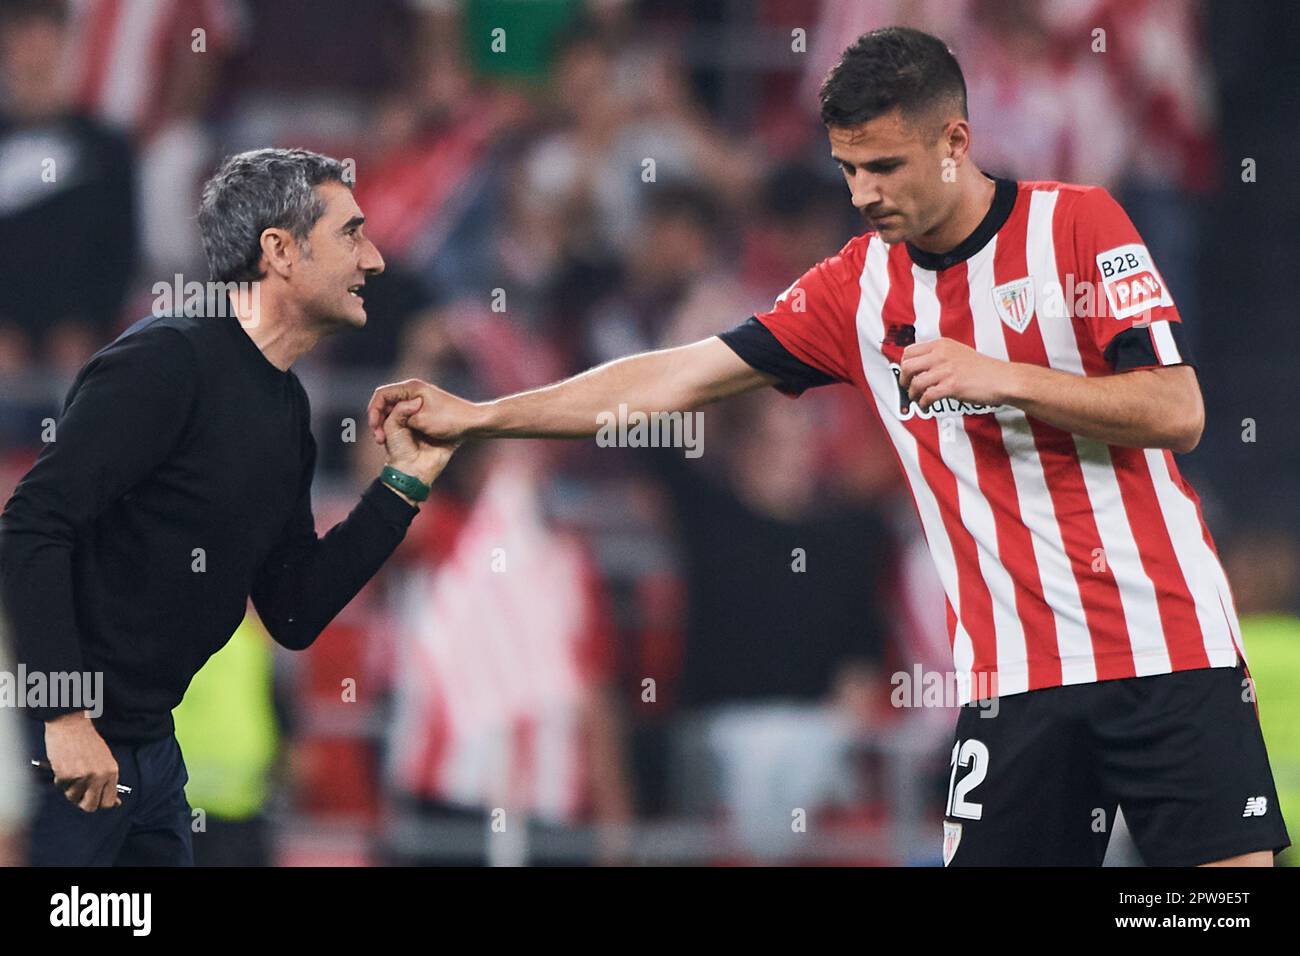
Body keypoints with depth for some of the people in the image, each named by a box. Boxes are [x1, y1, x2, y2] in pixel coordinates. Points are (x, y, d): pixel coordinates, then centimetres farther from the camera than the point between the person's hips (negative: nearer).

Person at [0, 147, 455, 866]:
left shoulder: (285, 407, 13)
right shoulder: (166, 361, -14)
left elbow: (294, 615, 14)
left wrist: (406, 483, 8)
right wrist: (65, 717, -26)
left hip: (150, 747, 9)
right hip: (60, 743, -9)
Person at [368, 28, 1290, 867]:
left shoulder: (1077, 223, -3)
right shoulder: (854, 288, 8)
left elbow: (1177, 414, -9)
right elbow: (672, 381, 11)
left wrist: (999, 377, -17)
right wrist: (478, 416, 10)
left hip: (1165, 648, -3)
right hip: (1015, 674, 3)